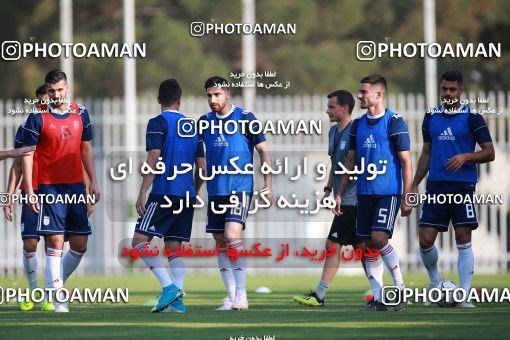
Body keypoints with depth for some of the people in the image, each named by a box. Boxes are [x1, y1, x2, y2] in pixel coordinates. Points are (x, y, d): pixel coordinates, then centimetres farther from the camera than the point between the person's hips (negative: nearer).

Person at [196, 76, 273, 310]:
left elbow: (264, 151, 1)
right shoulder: (205, 122, 9)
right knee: (221, 244, 4)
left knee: (232, 235, -20)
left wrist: (267, 186, -5)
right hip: (215, 190, 5)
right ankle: (231, 297, 11)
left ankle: (241, 295, -15)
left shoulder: (245, 118, -3)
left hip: (240, 188, -5)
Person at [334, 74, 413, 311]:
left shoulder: (394, 122, -6)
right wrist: (339, 194, 13)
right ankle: (378, 298, 7)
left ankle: (400, 286, -1)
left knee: (379, 238, -18)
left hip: (389, 192, -6)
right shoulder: (358, 125, 12)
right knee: (368, 245, 2)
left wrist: (406, 198, -10)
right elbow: (351, 162, 19)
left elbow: (406, 162, -6)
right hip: (365, 192, 6)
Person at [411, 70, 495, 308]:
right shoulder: (431, 117, 12)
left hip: (463, 186, -4)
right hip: (436, 186, 4)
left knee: (463, 241, -6)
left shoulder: (472, 117, -1)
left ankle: (464, 296, -4)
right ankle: (435, 281, 24)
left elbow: (489, 153, -2)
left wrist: (465, 157, -18)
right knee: (425, 240, -2)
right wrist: (415, 185, 15)